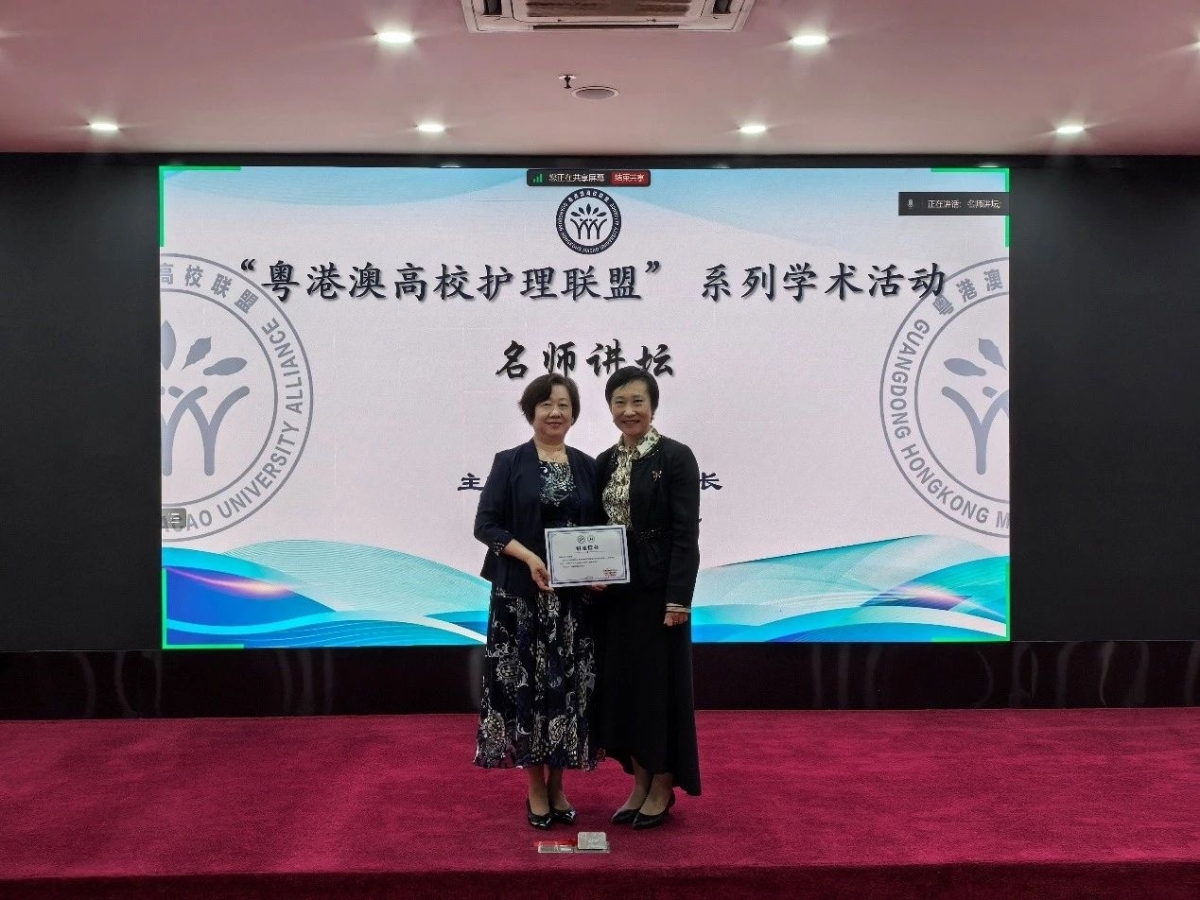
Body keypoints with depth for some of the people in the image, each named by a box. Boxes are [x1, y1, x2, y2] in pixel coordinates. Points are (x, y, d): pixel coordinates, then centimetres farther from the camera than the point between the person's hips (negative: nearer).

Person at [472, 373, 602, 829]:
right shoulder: (509, 463, 0)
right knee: (526, 684, 1)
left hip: (574, 597, 3)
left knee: (568, 686, 5)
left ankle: (557, 786, 19)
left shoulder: (587, 466, 9)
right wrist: (529, 557, -19)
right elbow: (486, 525, -5)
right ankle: (536, 790, 13)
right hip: (522, 595, -2)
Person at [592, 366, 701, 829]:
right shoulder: (605, 462, 9)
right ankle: (640, 782, 24)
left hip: (657, 589, -6)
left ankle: (663, 789, 16)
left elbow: (686, 534, -13)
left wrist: (678, 599, -17)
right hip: (614, 591, 6)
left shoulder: (675, 457, -9)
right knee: (620, 684, 10)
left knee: (658, 683, 2)